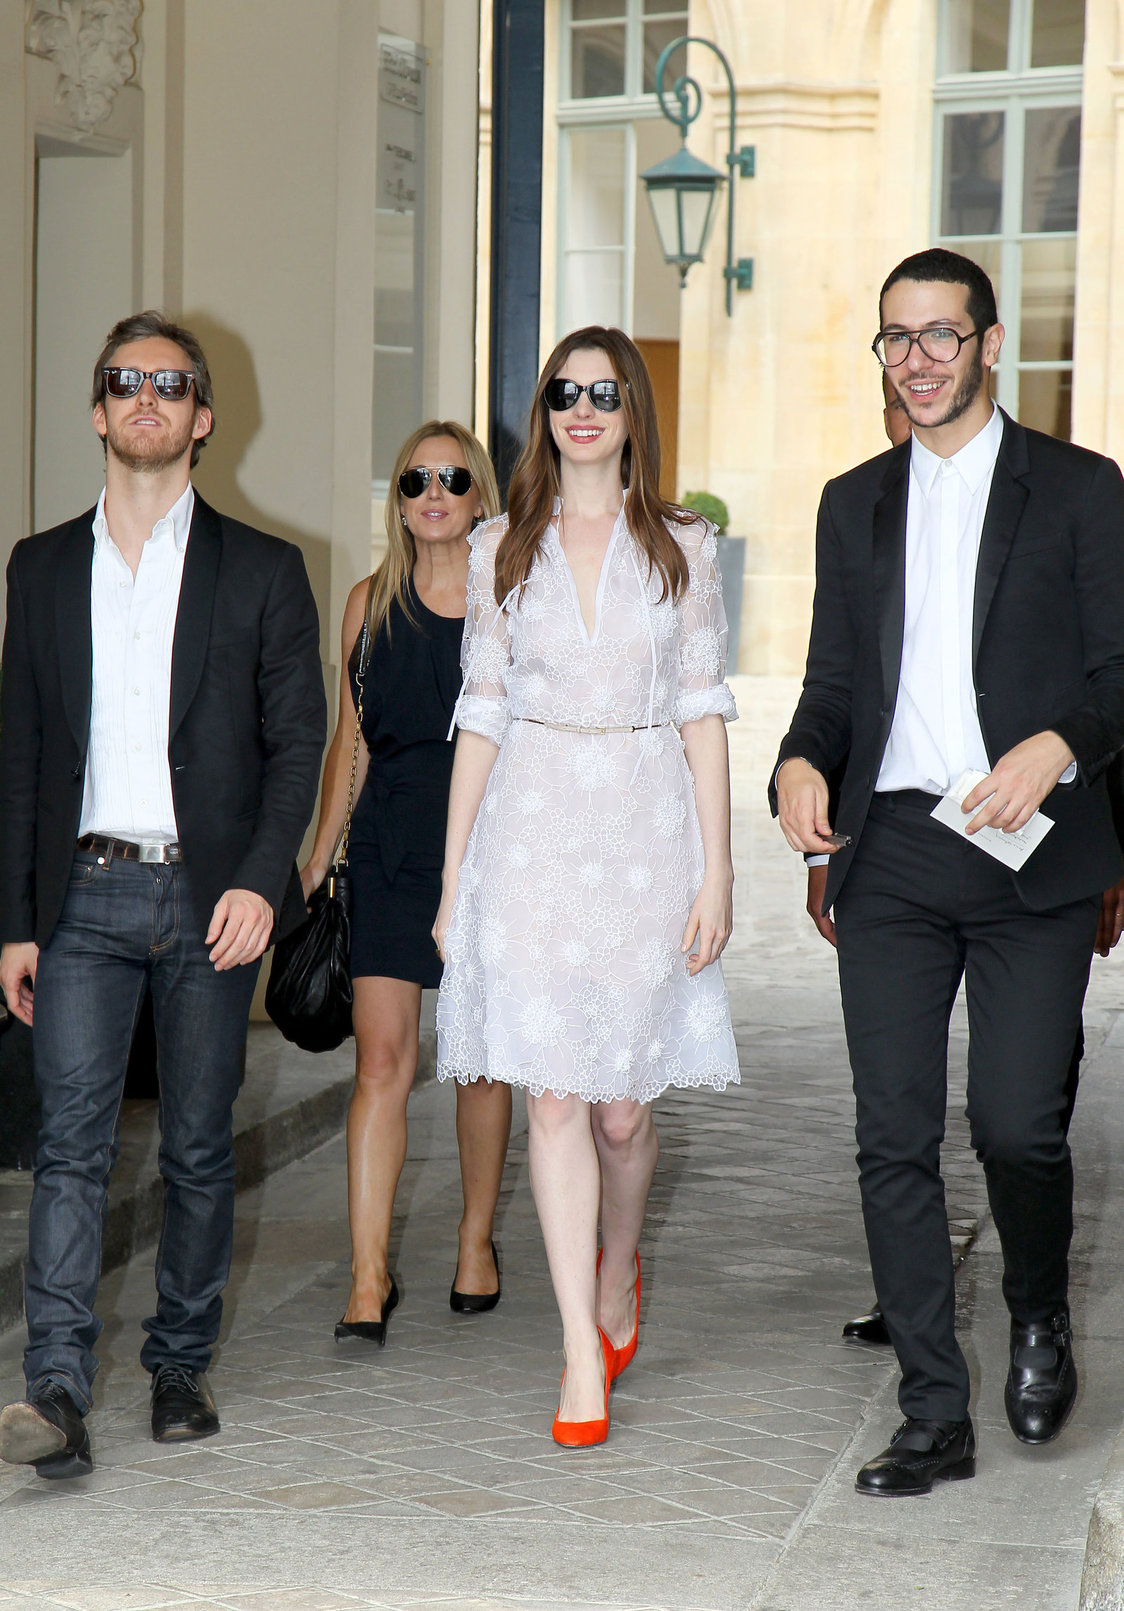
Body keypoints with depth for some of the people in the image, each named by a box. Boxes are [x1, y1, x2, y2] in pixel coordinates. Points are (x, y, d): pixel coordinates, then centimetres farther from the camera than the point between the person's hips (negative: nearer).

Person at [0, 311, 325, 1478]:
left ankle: (180, 1366, 20)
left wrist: (261, 881, -15)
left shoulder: (262, 573, 5)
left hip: (210, 900, -1)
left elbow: (296, 744, 1)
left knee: (198, 1148, 6)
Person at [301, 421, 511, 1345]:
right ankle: (369, 1278, -6)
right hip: (388, 851, 1)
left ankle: (477, 1242, 28)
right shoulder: (370, 604, 7)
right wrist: (317, 857, 9)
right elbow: (350, 742, 12)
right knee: (382, 1060, -7)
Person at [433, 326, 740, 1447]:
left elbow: (702, 713, 3)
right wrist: (452, 875, 5)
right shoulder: (502, 550, 7)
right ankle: (584, 1356, 0)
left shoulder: (681, 547, 5)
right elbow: (480, 715, 7)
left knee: (624, 1105, 5)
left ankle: (616, 1274, 36)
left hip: (645, 831, 0)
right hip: (532, 835, 0)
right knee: (554, 1098, -5)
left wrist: (715, 870, -3)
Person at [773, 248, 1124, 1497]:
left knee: (1015, 1124, -8)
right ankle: (934, 1418, 10)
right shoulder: (854, 504, 16)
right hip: (888, 859, 4)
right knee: (895, 1142, 0)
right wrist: (801, 764, -3)